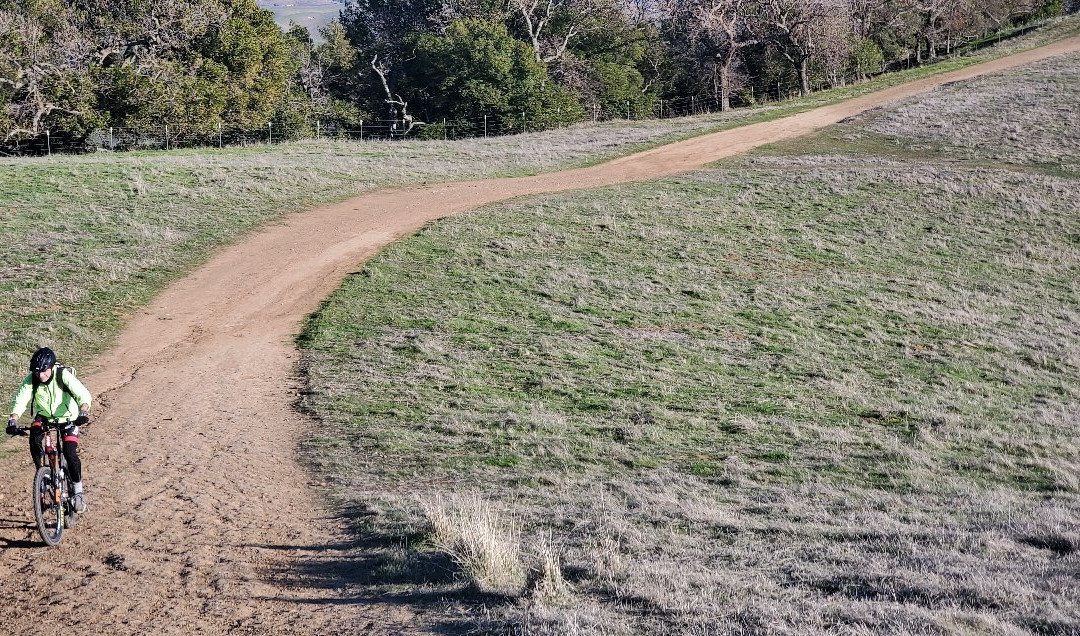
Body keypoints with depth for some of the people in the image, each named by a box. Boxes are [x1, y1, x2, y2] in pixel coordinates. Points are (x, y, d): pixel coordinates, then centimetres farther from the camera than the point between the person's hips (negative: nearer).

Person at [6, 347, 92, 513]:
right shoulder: (31, 379, -20)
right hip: (43, 415, 3)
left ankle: (78, 490, 2)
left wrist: (83, 412, -56)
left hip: (67, 416, -3)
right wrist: (13, 420, -45)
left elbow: (83, 395, -36)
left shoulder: (64, 375, -27)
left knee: (70, 454, -16)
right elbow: (20, 400, -27)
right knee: (34, 439, -28)